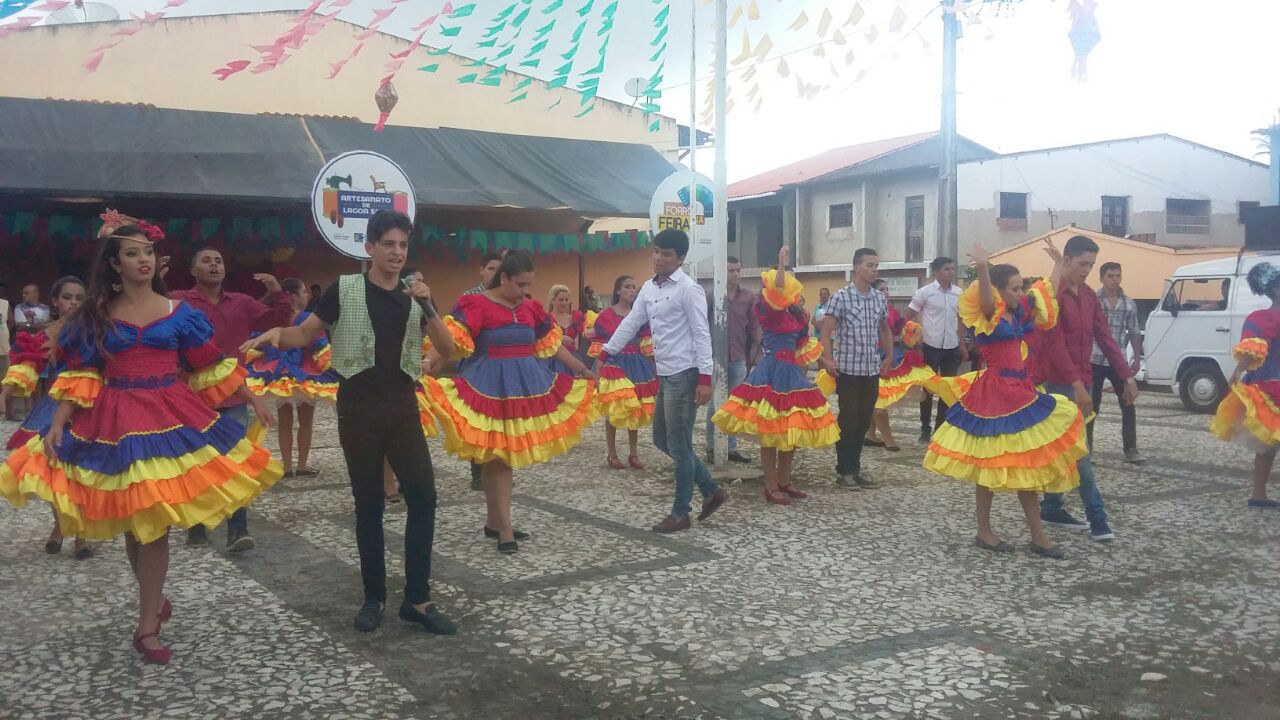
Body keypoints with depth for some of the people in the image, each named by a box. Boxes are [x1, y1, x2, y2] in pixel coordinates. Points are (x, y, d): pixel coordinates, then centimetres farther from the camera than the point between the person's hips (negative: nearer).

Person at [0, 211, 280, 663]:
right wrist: (57, 424, -8)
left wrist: (253, 400, 8)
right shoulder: (95, 315, 4)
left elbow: (210, 369, 8)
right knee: (131, 522, 7)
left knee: (154, 522, -1)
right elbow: (80, 376, 2)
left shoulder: (178, 313, 4)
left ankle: (148, 625, 7)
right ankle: (154, 601, 30)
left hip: (170, 419, -1)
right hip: (114, 422, 1)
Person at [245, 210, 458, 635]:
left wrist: (428, 306, -11)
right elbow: (306, 334, 4)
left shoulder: (414, 297, 7)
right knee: (369, 504, 5)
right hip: (358, 408, -3)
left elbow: (447, 351, 2)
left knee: (423, 497, -3)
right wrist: (278, 333, -17)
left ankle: (417, 600, 6)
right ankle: (374, 598, 18)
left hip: (403, 407, 3)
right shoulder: (345, 289, -2)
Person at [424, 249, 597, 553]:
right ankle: (505, 528, 1)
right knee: (496, 456, -3)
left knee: (506, 456, 10)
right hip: (490, 387, -6)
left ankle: (494, 521, 21)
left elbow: (553, 344, 16)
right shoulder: (476, 304, -11)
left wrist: (581, 370, 19)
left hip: (526, 385, 6)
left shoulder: (531, 308, 8)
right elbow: (452, 342, -19)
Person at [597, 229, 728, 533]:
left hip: (684, 374, -9)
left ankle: (680, 513, 11)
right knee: (662, 439, 14)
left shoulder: (689, 289, -11)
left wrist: (704, 378, -19)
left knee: (678, 444, -2)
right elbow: (630, 324, 17)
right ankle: (711, 490, 24)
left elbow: (701, 334, -14)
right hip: (664, 374, 9)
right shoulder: (648, 288, 12)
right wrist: (604, 355, 13)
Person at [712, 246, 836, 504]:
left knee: (792, 430, 11)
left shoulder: (795, 315, 12)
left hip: (791, 373, 8)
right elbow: (777, 292, -29)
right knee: (771, 432, -3)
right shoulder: (768, 310, -8)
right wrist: (782, 263, -30)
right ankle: (771, 487, 4)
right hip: (773, 372, -8)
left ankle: (784, 482, 22)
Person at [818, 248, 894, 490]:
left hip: (872, 369, 5)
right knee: (848, 421, 1)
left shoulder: (880, 298, 9)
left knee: (864, 421, 10)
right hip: (848, 368, -5)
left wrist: (889, 356, 15)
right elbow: (826, 330, -9)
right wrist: (828, 360, -16)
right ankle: (844, 471, 10)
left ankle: (856, 468, 21)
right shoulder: (841, 296, -8)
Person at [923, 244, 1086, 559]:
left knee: (1026, 464, 10)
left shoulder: (1019, 312, 11)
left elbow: (1049, 292, 24)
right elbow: (986, 299, -35)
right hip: (995, 392, -8)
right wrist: (982, 269, -51)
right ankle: (984, 532, 15)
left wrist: (1059, 262, 27)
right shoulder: (989, 315, -12)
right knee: (993, 464, 1)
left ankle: (1038, 536, 15)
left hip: (1020, 390, 8)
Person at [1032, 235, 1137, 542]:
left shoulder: (1088, 296, 12)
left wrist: (1127, 376, 7)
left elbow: (1105, 337, 13)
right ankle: (1097, 518, -5)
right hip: (1056, 381, -8)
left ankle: (1051, 508, 21)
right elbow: (1054, 343, -19)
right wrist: (1076, 384, -24)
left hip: (1079, 381, 8)